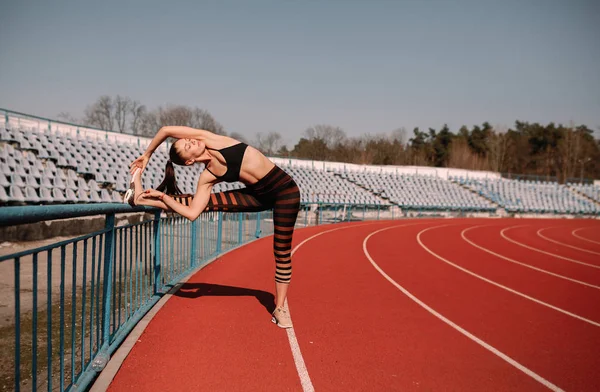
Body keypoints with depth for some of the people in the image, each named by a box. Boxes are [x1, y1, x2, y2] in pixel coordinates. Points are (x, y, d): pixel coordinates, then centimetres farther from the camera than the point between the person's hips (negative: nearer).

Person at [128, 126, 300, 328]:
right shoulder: (207, 177, -7)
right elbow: (192, 213, -11)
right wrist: (162, 196, -7)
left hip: (284, 189, -2)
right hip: (257, 196, 2)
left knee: (282, 251, 0)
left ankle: (280, 308, 11)